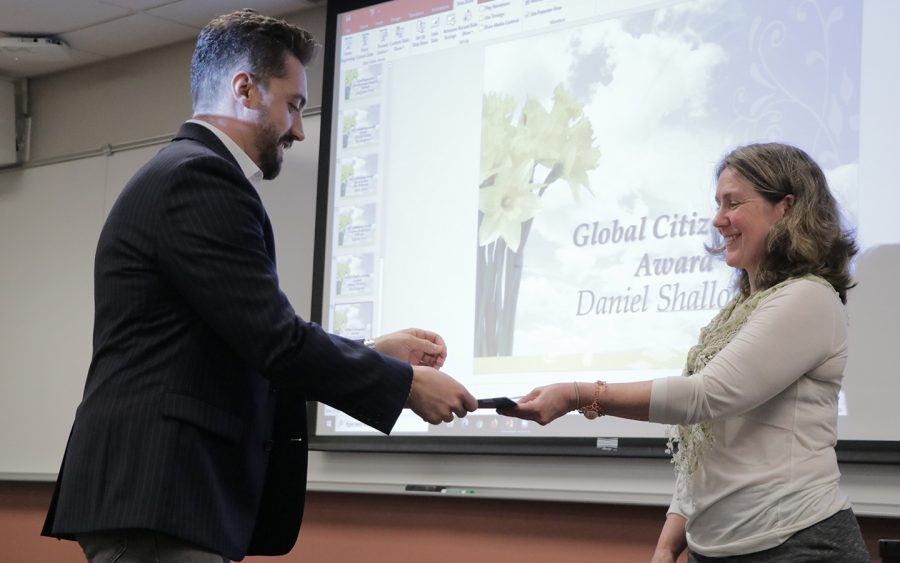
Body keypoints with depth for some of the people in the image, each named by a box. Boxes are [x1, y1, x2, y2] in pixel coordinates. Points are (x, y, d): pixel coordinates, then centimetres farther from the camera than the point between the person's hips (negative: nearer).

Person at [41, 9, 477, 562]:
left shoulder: (189, 176, 20)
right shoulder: (198, 177, -12)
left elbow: (252, 347, 21)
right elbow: (276, 343, -18)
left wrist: (376, 352, 18)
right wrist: (407, 384, -7)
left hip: (163, 493, 11)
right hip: (158, 498, -11)